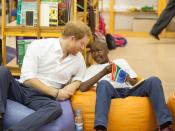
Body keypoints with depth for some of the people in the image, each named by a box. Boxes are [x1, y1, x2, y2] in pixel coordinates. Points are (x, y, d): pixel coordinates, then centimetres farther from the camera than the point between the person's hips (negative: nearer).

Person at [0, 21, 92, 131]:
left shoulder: (79, 59, 10)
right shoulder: (39, 45, -5)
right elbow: (27, 79, -11)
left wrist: (74, 85, 0)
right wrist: (56, 93, -11)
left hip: (43, 98, 2)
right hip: (22, 89, -1)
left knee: (56, 108, -36)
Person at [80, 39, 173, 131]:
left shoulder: (121, 61, 30)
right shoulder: (92, 69, 23)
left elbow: (136, 83, 21)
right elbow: (82, 88, 2)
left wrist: (129, 79, -5)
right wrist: (103, 72, -5)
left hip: (130, 90, 2)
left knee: (154, 80, -25)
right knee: (103, 83, -37)